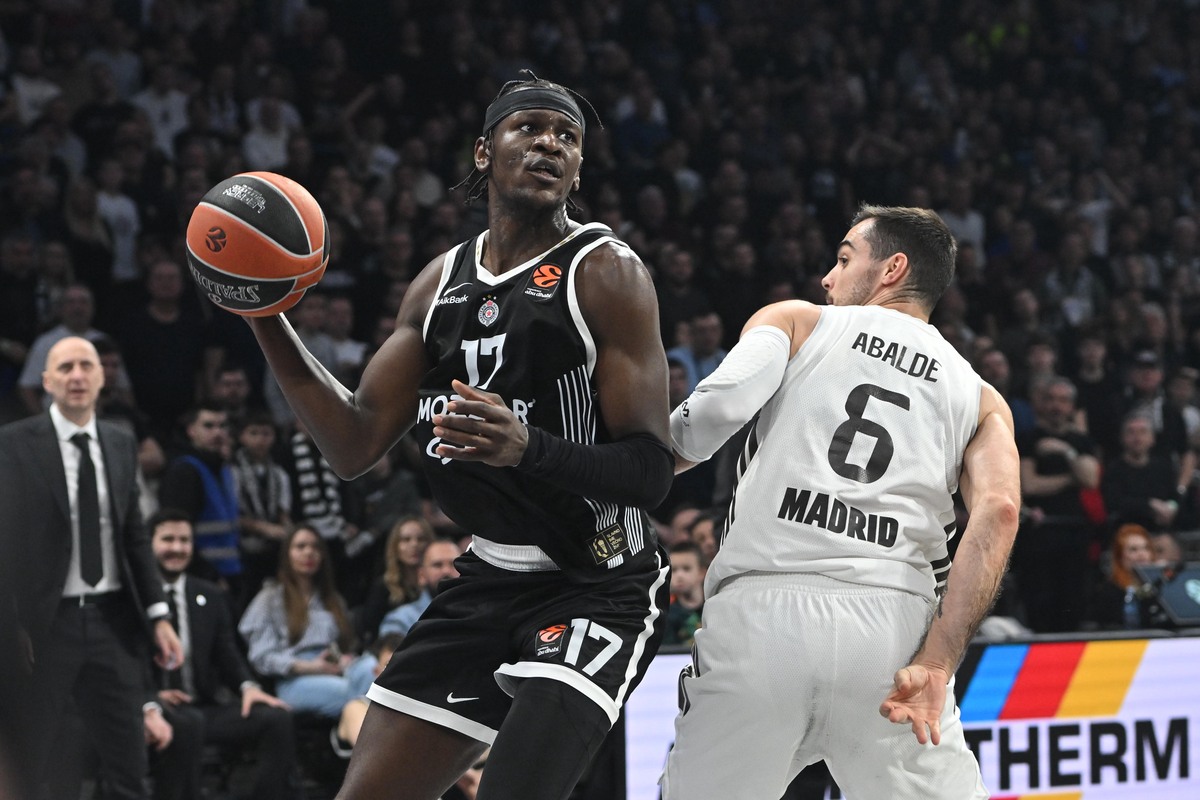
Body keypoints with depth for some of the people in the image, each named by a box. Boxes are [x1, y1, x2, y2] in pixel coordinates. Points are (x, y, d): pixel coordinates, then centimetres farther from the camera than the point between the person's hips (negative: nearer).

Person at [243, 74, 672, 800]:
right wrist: (267, 318, -4)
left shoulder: (605, 273, -13)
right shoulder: (442, 282, 8)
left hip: (598, 592, -7)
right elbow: (355, 446, 6)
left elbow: (652, 473, -18)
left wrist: (528, 448, -36)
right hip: (490, 579, 7)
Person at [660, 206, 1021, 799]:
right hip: (893, 620, 1)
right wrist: (936, 662, -5)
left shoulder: (794, 321, 19)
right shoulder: (980, 398, 23)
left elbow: (716, 409, -3)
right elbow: (998, 509, 2)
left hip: (760, 611, -1)